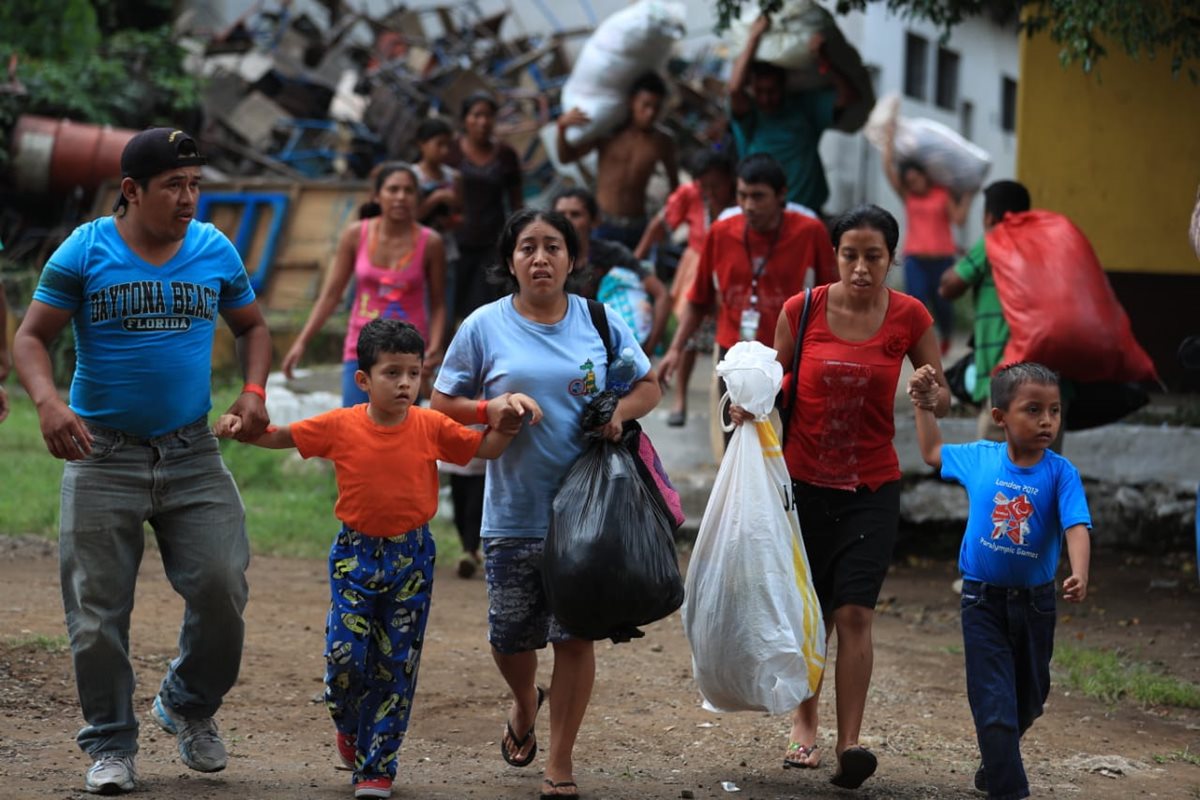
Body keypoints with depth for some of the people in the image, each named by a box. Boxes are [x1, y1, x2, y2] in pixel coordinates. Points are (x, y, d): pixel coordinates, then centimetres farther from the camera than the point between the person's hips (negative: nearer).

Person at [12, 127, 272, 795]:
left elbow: (252, 325, 18)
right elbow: (32, 337, -3)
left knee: (221, 588, -6)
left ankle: (190, 706, 21)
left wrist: (254, 392, 0)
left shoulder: (215, 251, 3)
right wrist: (47, 400, -22)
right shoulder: (84, 252, -5)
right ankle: (111, 746, 17)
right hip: (103, 456, -2)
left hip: (193, 454, 2)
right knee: (99, 609, 2)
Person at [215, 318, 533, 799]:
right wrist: (240, 428, -12)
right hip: (355, 554, -1)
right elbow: (281, 437, 3)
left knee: (397, 664, 3)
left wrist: (507, 423, -14)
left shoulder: (431, 427, -4)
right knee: (345, 655, -10)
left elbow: (487, 449, 5)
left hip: (411, 557, 1)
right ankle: (349, 727, 24)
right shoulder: (339, 426, -6)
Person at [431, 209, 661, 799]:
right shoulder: (485, 327, 0)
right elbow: (443, 403, 4)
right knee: (509, 634, 7)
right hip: (513, 512, 0)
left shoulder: (600, 323, 4)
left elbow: (648, 385, 13)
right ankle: (525, 703, 43)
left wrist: (620, 410, -8)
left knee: (575, 635, 0)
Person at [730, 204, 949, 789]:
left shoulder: (909, 317, -5)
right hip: (803, 479, 1)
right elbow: (775, 382, 8)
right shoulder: (801, 311, -5)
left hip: (871, 488, -1)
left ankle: (849, 744, -12)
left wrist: (930, 394, -18)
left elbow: (942, 398, 4)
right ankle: (804, 722, 31)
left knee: (854, 614, -12)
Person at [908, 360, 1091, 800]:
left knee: (1028, 700, 18)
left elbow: (1076, 526, -22)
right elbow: (933, 452, 17)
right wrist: (923, 406, 13)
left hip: (1034, 602, 1)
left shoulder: (1060, 472, -11)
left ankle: (995, 764, 43)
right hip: (983, 599, 0)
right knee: (993, 702, -7)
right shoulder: (978, 458, -4)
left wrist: (1079, 574, -39)